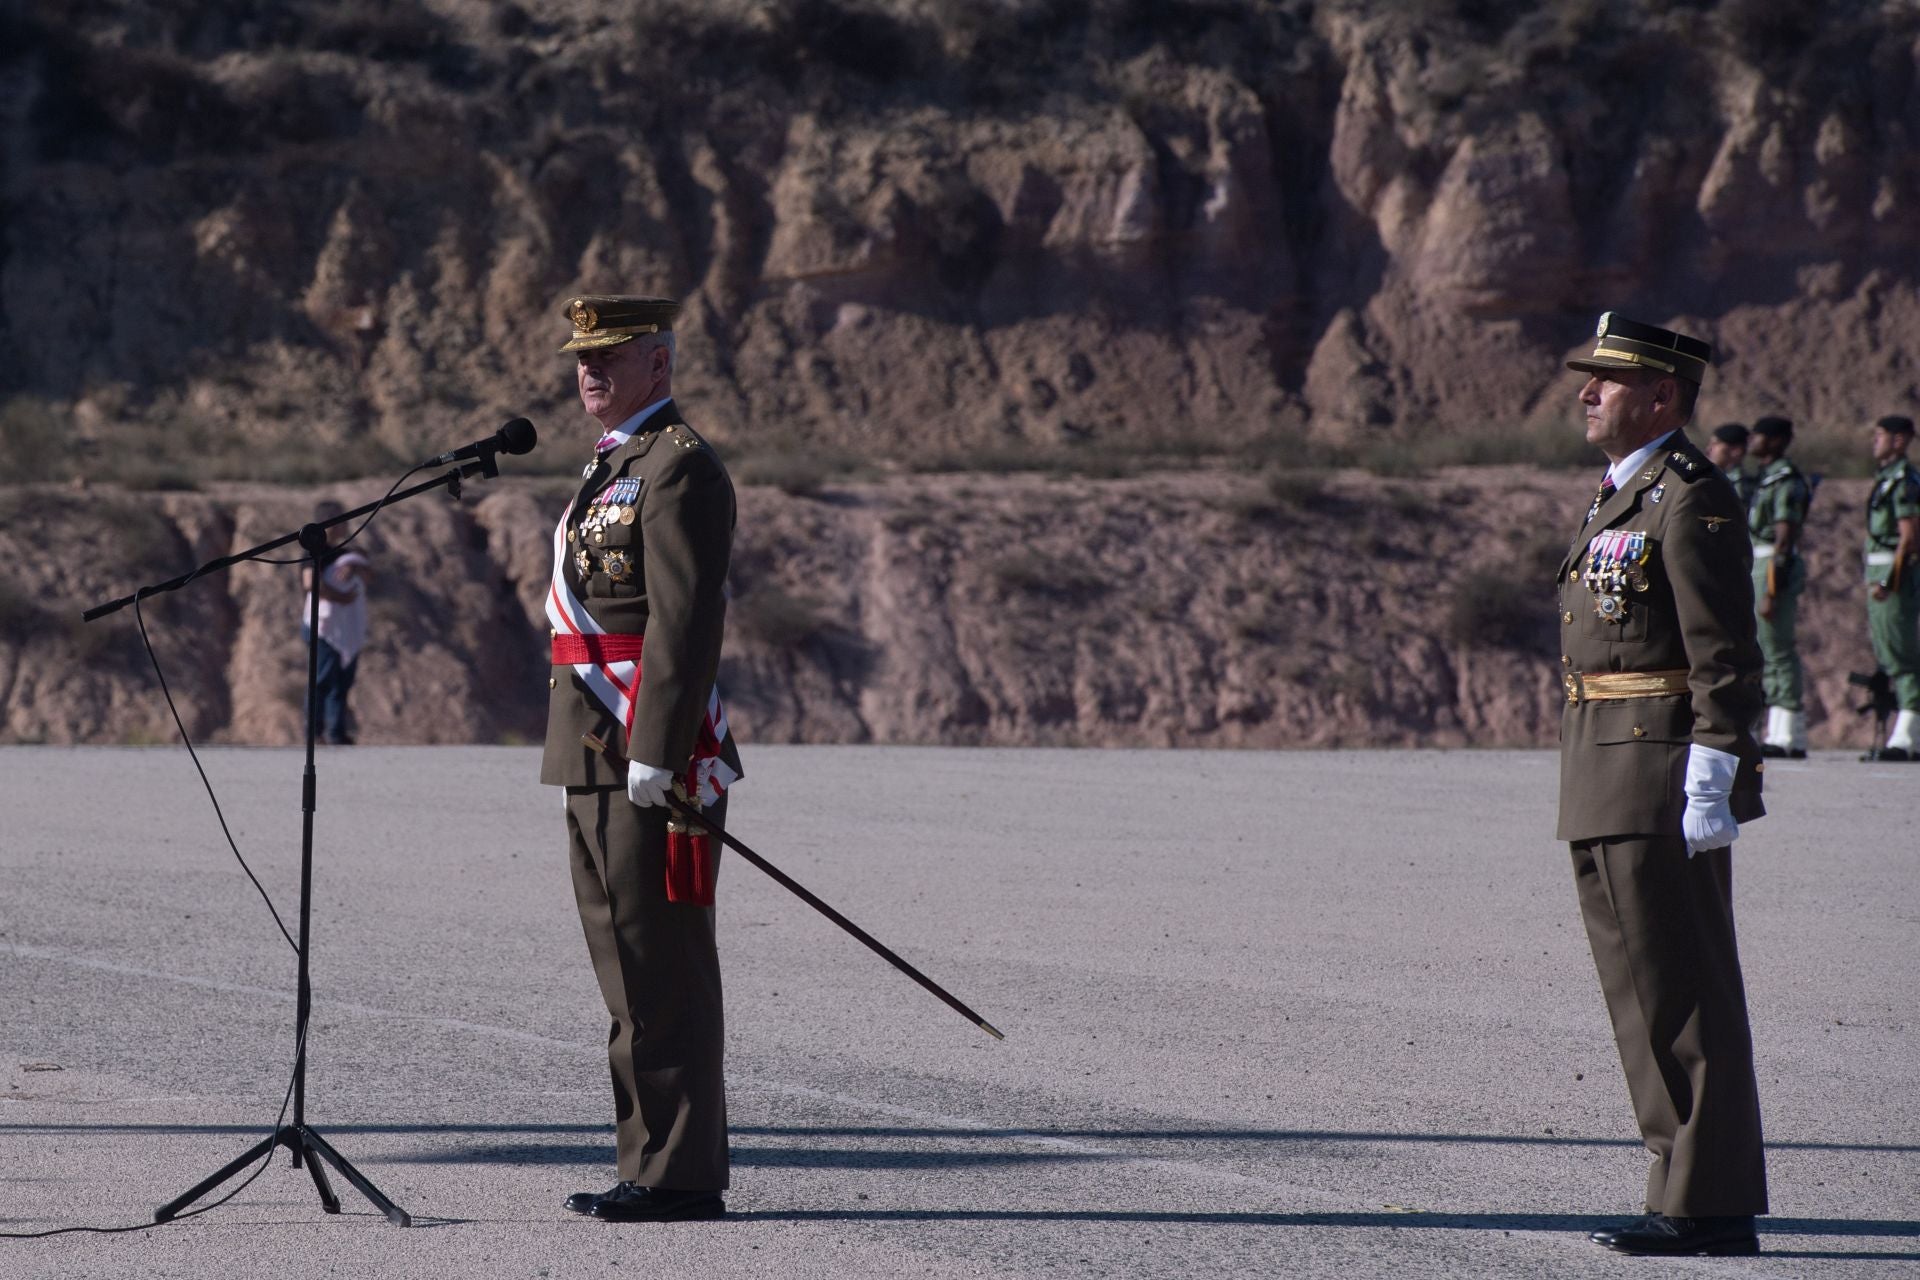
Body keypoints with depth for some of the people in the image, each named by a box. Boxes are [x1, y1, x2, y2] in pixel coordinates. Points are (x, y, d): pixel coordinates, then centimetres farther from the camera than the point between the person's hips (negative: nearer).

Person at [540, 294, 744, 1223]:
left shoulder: (680, 468, -11)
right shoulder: (614, 466, 20)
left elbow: (686, 621, -19)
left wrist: (654, 757, -24)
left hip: (648, 758, -10)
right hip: (599, 760, 10)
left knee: (662, 971, -8)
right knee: (631, 971, 12)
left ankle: (681, 1176, -6)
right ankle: (654, 1164, 16)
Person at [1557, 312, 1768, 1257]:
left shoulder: (1693, 502, -12)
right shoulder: (1618, 497, 19)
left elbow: (1726, 657, -16)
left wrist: (1713, 785, -21)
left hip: (1664, 783, -10)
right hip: (1605, 789, 10)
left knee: (1684, 998, -7)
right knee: (1643, 998, 11)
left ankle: (1712, 1205, -5)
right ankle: (1685, 1185, 16)